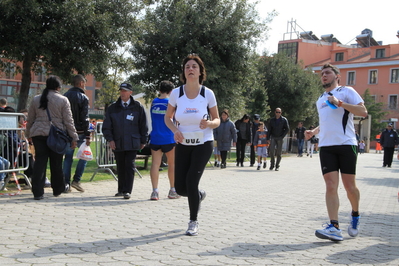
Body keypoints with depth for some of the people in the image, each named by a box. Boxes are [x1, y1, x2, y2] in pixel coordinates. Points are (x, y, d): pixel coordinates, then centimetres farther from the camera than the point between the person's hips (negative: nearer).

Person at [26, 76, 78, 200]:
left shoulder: (36, 99, 8)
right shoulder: (63, 100, -3)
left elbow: (30, 119, 14)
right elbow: (68, 121, -3)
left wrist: (28, 134, 25)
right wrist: (74, 137, 1)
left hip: (38, 134, 3)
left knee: (40, 162, 3)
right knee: (56, 163, 10)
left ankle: (37, 192, -1)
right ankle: (57, 190, 23)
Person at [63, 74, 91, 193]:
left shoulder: (65, 96, 10)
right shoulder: (83, 98, -7)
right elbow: (85, 118, -13)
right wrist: (87, 136, -12)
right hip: (79, 132, -5)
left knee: (68, 157, 9)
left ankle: (66, 184, 7)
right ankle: (76, 180, 3)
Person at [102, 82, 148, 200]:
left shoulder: (138, 107, 4)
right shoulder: (112, 108, 9)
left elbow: (143, 126, 7)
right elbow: (106, 126, 10)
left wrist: (143, 141, 5)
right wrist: (110, 139, -3)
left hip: (132, 143, -2)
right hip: (117, 143, 3)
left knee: (129, 166, -6)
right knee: (120, 167, 9)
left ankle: (128, 191, -2)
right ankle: (121, 189, 20)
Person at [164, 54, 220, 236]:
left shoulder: (208, 94, -8)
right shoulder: (176, 93, -4)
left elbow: (217, 120, 1)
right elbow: (168, 118, 7)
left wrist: (208, 123, -23)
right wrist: (175, 130, -13)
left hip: (203, 144, -2)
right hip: (183, 144, 3)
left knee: (191, 180, -16)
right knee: (180, 188, 1)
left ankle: (193, 222, 6)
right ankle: (199, 195, 38)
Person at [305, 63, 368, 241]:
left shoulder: (346, 91, 4)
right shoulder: (320, 100, 23)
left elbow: (363, 111, -8)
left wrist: (339, 102, -16)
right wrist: (314, 132, 14)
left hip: (346, 144, -5)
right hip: (326, 147, 5)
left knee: (349, 186, 0)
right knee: (330, 186, -7)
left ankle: (355, 216, 27)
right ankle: (334, 227, -11)